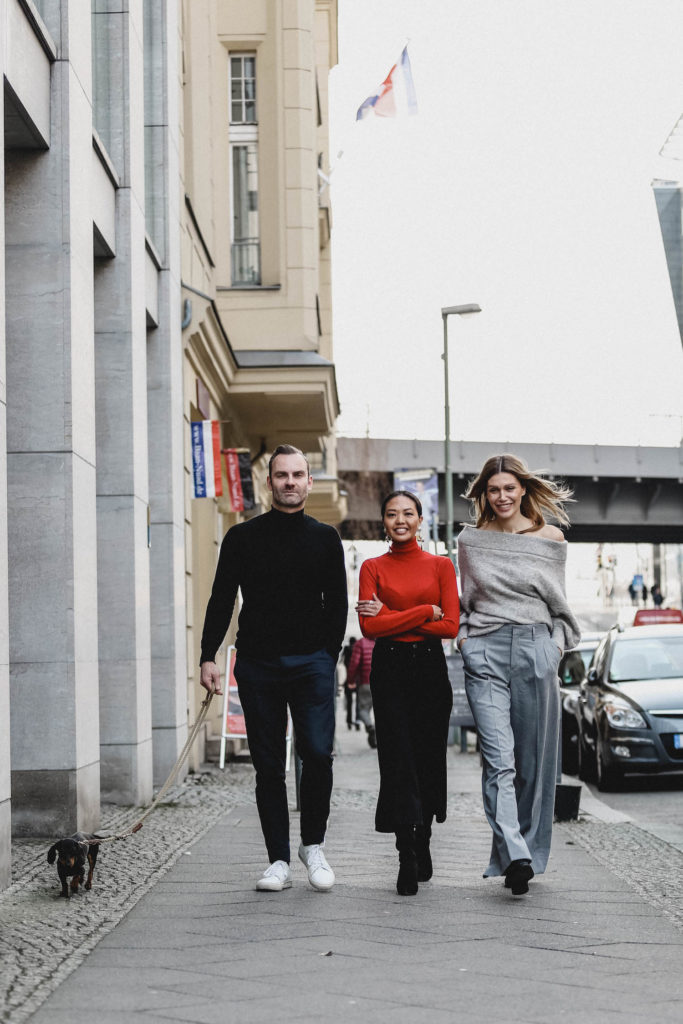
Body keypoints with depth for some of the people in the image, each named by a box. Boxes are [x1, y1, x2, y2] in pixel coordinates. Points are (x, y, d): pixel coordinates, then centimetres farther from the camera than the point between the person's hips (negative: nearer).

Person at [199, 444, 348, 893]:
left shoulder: (325, 538, 10)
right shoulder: (243, 537, 8)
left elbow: (336, 604, 12)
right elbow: (222, 599, 7)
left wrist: (328, 659, 3)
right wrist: (209, 657, -1)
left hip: (311, 662, 0)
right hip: (258, 665, 0)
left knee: (318, 753, -12)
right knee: (268, 765, 2)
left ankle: (313, 844, 8)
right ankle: (279, 860, 8)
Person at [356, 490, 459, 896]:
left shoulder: (441, 566, 6)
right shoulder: (373, 568, 6)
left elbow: (450, 626, -4)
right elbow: (369, 626, -7)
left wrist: (391, 617, -8)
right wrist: (425, 612, -10)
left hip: (431, 668, 1)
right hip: (390, 669, -1)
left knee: (428, 761, 5)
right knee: (398, 762, -9)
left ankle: (421, 846, 25)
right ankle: (409, 862, -9)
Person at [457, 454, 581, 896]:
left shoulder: (551, 539, 9)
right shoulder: (470, 541, 12)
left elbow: (559, 602, 16)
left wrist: (559, 641, 3)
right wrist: (464, 636, 6)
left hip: (536, 649, 1)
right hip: (485, 653, 0)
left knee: (534, 759, 3)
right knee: (499, 757, -14)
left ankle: (529, 852, 15)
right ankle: (514, 857, -24)